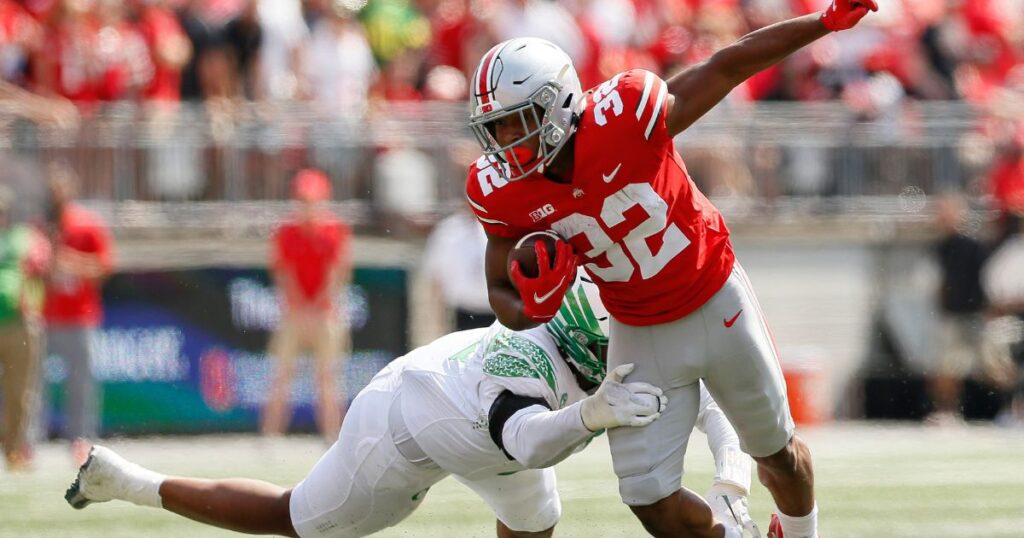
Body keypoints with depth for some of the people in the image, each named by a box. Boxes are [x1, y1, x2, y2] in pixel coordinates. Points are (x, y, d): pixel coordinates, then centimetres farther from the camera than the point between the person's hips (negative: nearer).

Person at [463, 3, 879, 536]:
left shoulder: (625, 114, -31)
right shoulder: (503, 191, -18)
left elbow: (729, 64, -19)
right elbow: (502, 293, -5)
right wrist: (533, 308, -29)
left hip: (717, 306, -2)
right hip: (639, 333, 2)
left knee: (777, 452, 17)